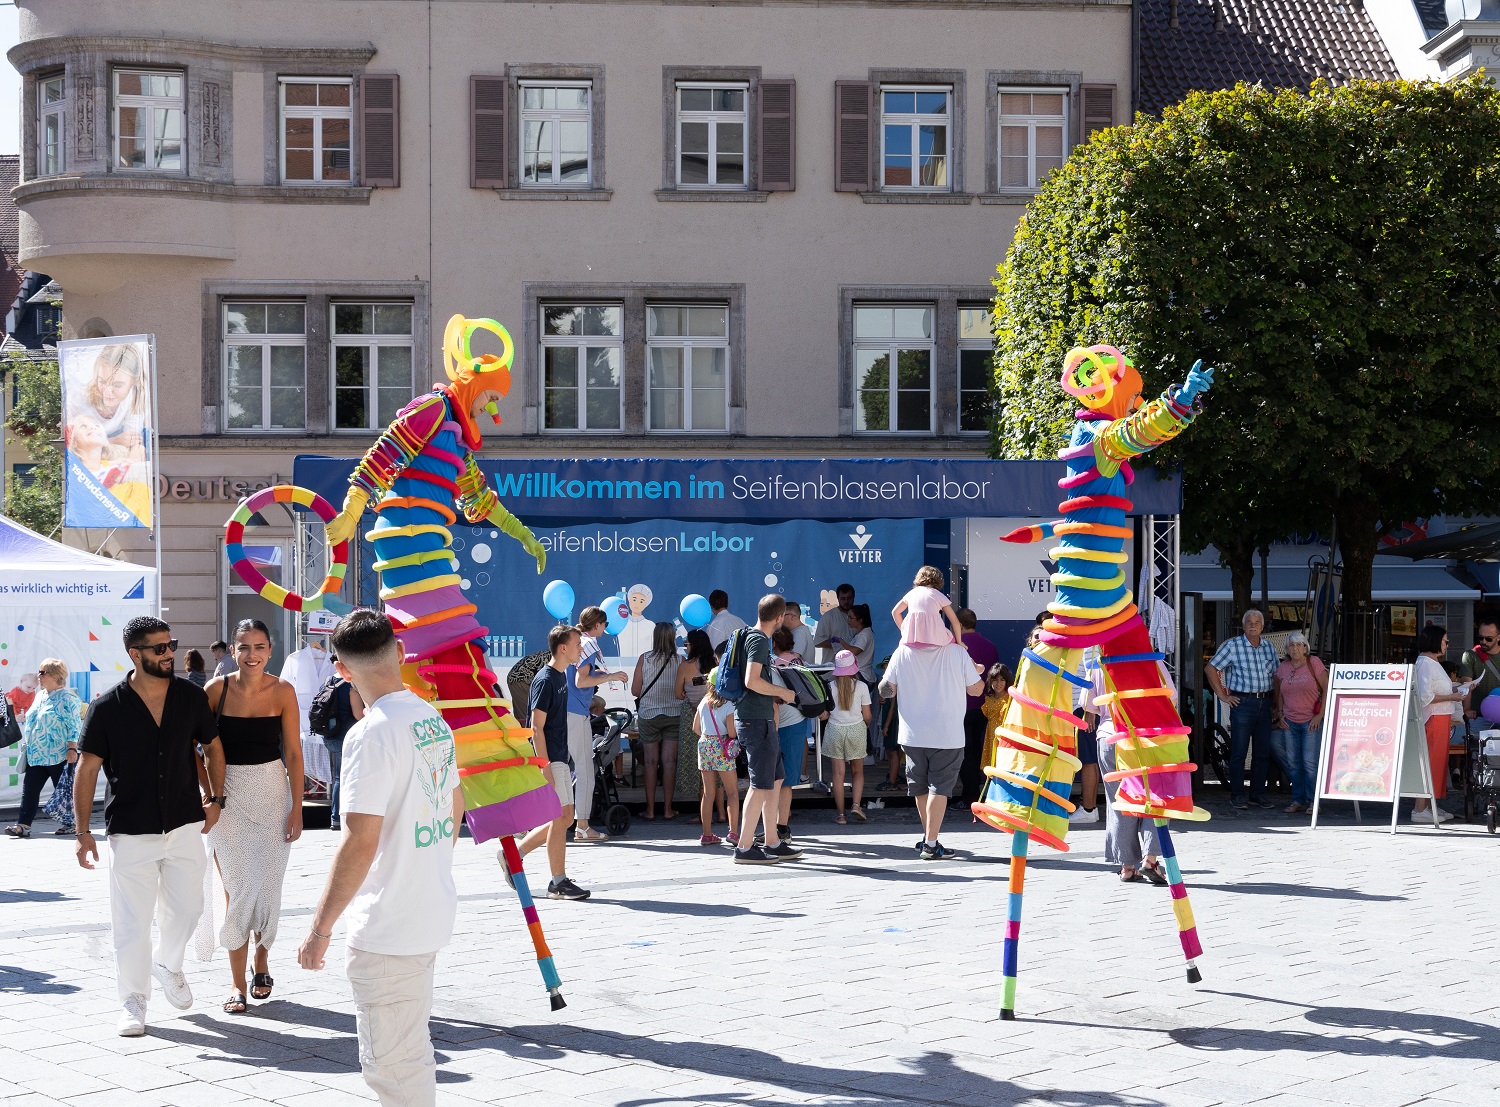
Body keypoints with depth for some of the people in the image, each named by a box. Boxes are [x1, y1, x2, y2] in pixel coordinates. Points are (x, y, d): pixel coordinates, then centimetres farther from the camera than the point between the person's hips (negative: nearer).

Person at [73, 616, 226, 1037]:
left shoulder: (191, 697, 0)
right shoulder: (108, 707, -8)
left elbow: (212, 747, 15)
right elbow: (88, 769, -6)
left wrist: (215, 799, 8)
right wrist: (83, 831, -10)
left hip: (185, 825, 3)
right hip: (130, 831, -3)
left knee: (186, 907, 9)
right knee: (132, 920, 1)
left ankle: (168, 965, 39)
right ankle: (133, 1001, 15)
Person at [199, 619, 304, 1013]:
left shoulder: (282, 691, -4)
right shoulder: (217, 689, -4)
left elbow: (293, 753, -2)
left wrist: (296, 807, -4)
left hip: (271, 792, 0)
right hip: (227, 793, 0)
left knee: (266, 884, 4)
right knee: (235, 888, -4)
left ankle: (261, 961, 30)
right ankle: (237, 983, 0)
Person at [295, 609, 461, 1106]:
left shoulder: (371, 734, -19)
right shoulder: (434, 720, 7)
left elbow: (360, 843, -23)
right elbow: (455, 808, 20)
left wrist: (320, 927, -17)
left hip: (386, 928, -9)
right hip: (433, 912, 9)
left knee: (391, 1063, -1)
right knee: (413, 1049, 22)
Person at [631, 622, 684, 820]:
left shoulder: (644, 659, -6)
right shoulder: (679, 661, -7)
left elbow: (635, 691, -3)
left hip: (649, 715, 0)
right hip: (673, 714, 0)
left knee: (651, 761, 5)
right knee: (669, 761, 4)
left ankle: (650, 809, 6)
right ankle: (668, 809, 6)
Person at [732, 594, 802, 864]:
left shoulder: (750, 636, 16)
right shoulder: (760, 641, -13)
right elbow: (751, 681, -24)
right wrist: (782, 692, -12)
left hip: (759, 719, 10)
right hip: (757, 720, -10)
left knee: (775, 780, 14)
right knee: (761, 784, -8)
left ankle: (773, 843, 17)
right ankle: (744, 848, -7)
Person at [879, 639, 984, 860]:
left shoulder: (902, 653, -4)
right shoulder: (957, 652, -9)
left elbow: (885, 691, -2)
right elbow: (976, 689, -2)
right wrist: (973, 667, 16)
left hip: (913, 735, 3)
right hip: (947, 734, -2)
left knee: (920, 787, 17)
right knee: (939, 786, 0)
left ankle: (928, 836, 29)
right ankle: (931, 844, -7)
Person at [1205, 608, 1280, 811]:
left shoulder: (1269, 647, 11)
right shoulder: (1233, 646, -3)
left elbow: (1277, 674, 23)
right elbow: (1210, 668, -2)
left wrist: (1276, 699, 12)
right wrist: (1223, 695, -5)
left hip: (1264, 702, 5)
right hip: (1242, 702, -5)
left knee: (1263, 751, 7)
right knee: (1239, 751, -4)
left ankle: (1258, 793, 16)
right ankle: (1237, 796, 2)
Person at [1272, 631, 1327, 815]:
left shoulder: (1314, 663, -5)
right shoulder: (1283, 667, 8)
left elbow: (1327, 689, -6)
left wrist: (1320, 715, -11)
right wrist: (1280, 713, 8)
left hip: (1311, 722, -5)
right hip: (1290, 722, 5)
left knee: (1310, 762, -9)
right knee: (1293, 763, 5)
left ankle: (1313, 802, -3)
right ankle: (1298, 801, 12)